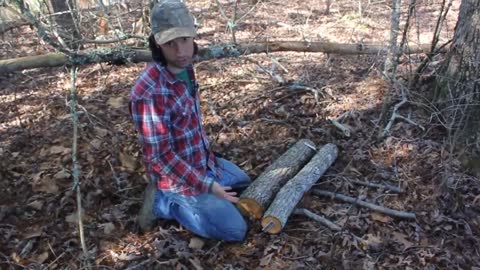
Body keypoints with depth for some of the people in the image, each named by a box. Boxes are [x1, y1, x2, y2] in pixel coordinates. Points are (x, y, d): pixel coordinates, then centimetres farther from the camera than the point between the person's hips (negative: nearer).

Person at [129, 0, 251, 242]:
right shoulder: (149, 92, -34)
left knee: (242, 181, 28)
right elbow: (160, 157, -28)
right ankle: (165, 202, 5)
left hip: (202, 161, 8)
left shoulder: (184, 69, -5)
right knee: (236, 230, -3)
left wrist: (209, 155, 15)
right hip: (178, 177, -8)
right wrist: (207, 185, -24)